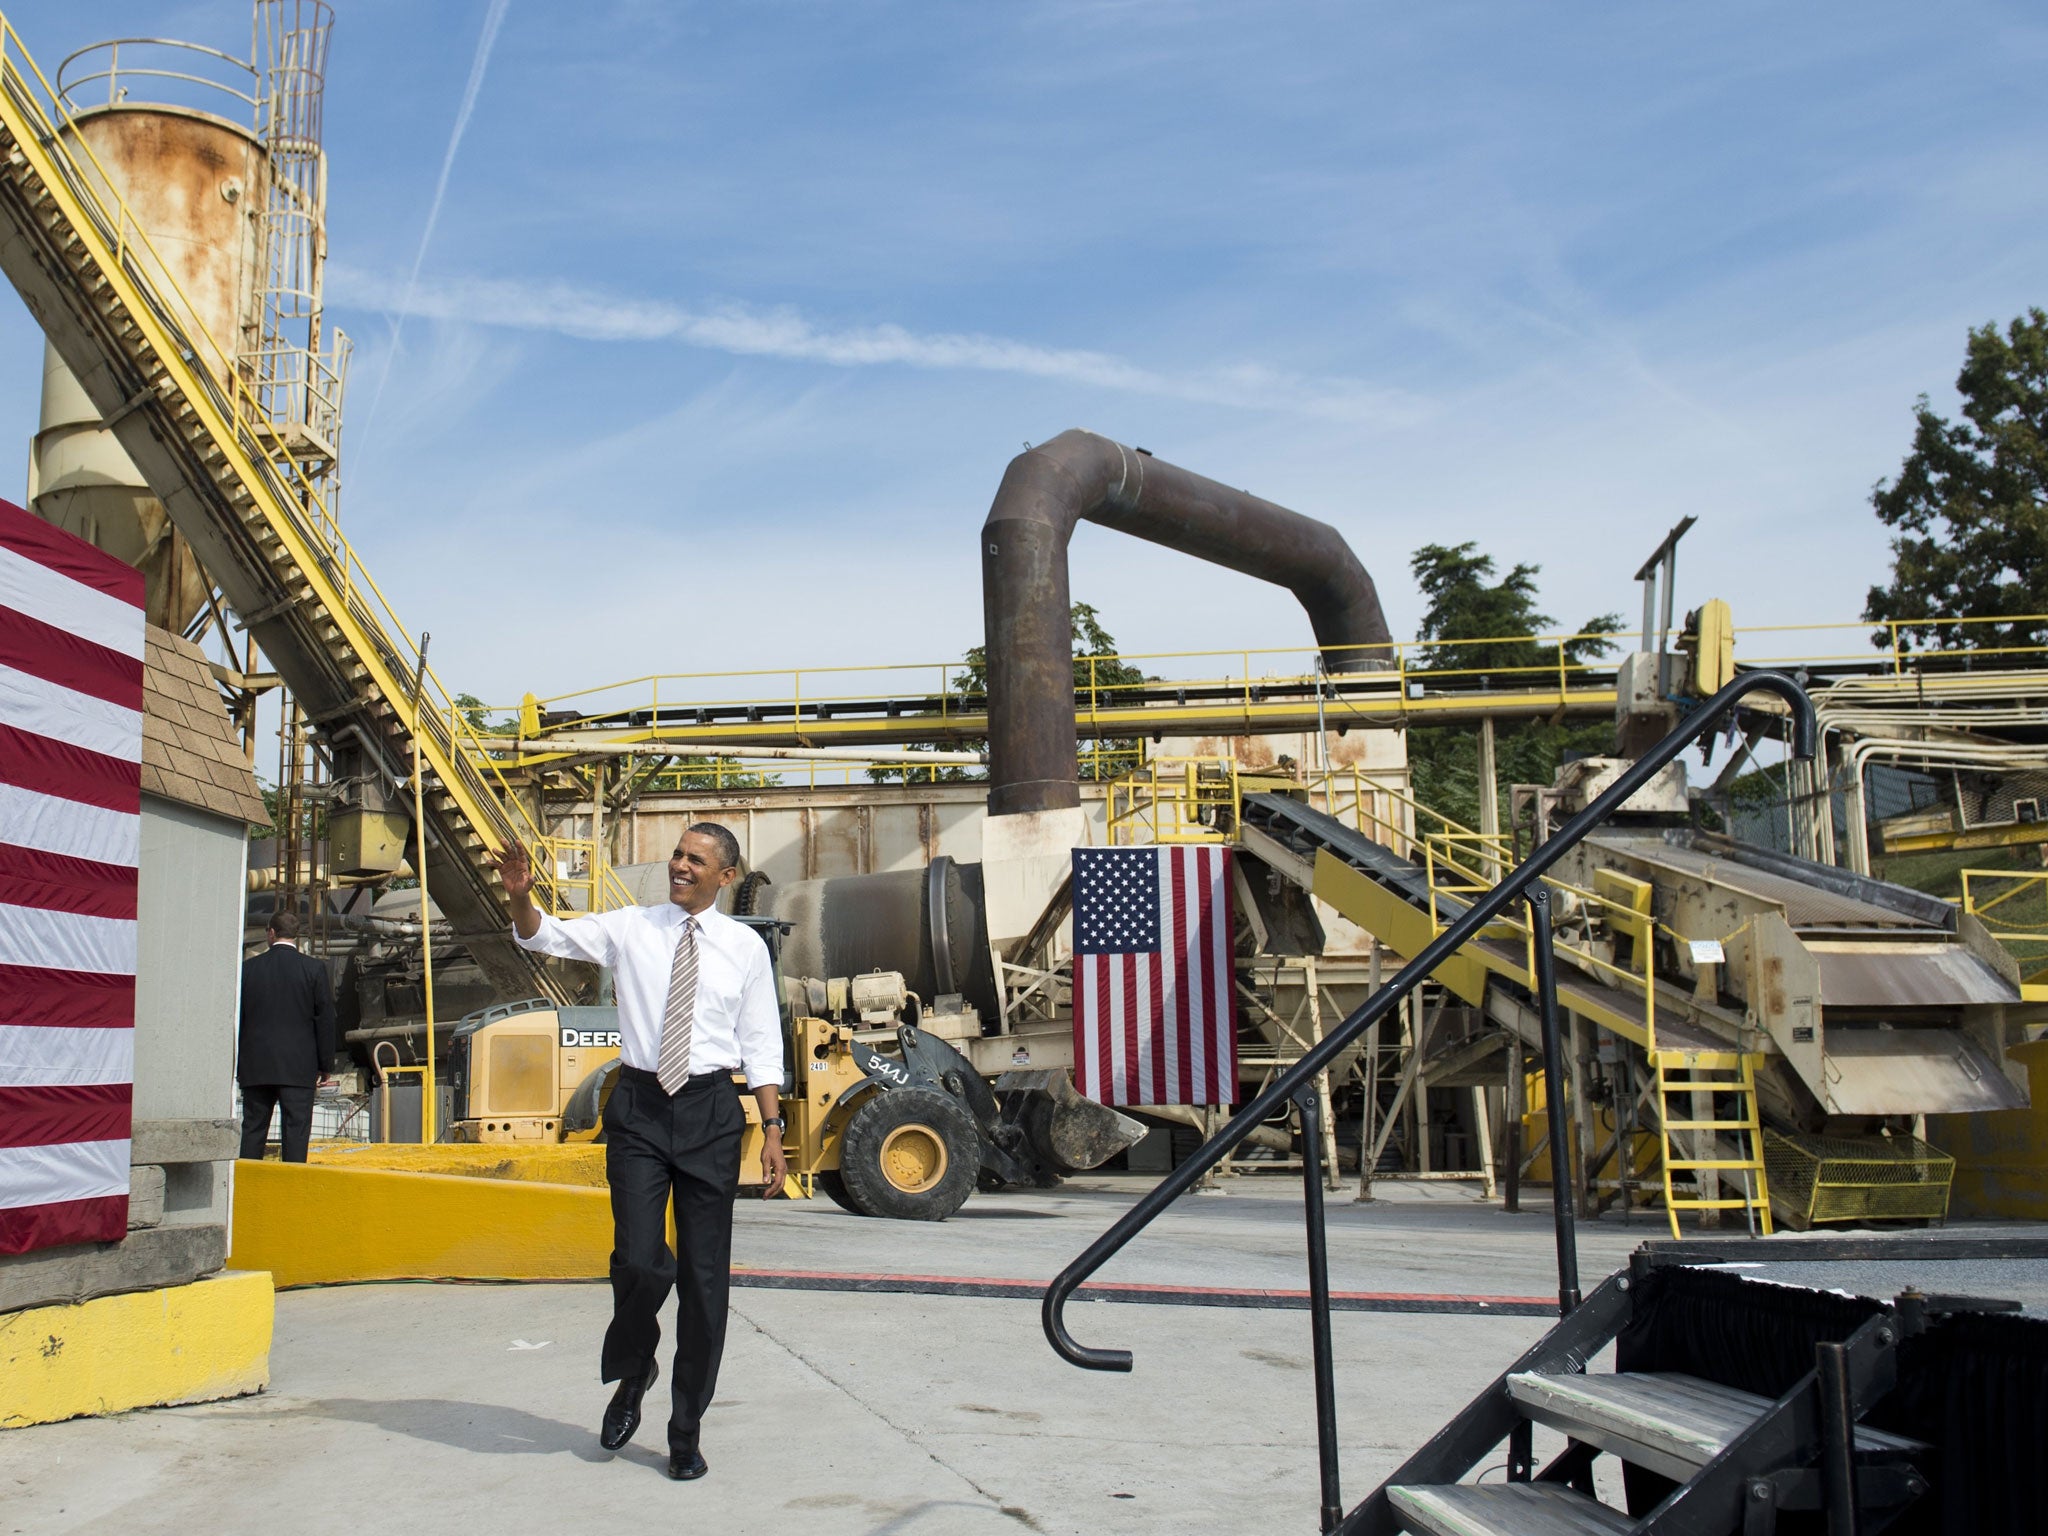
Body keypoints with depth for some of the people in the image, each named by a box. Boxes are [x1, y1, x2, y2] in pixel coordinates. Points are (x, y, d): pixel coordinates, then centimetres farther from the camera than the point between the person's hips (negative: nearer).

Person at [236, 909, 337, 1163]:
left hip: (255, 1066, 2)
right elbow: (326, 1018, -2)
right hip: (298, 1066, -2)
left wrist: (237, 1065, 14)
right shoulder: (314, 968, -3)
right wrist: (323, 1065, 5)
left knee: (253, 1129, 9)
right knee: (296, 1129, -2)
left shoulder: (249, 967, 3)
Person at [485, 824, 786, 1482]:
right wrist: (520, 895, -21)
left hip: (711, 1111, 1)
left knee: (705, 1276, 6)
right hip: (639, 1108, 0)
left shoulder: (745, 947, 5)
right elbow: (545, 936, 0)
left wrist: (772, 1130, 0)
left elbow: (762, 1046, 6)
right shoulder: (629, 928, 5)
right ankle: (632, 1371, 22)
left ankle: (687, 1431, 21)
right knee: (639, 1261, -12)